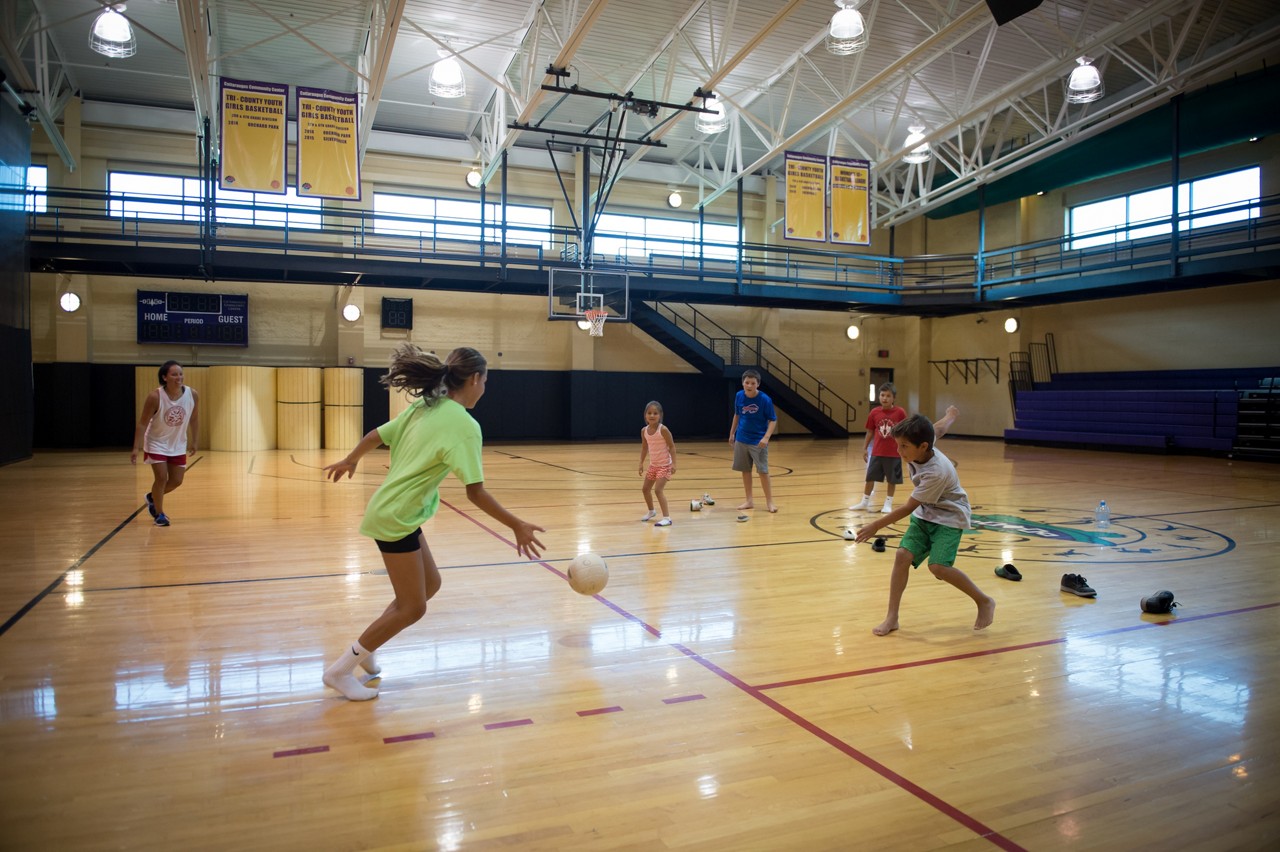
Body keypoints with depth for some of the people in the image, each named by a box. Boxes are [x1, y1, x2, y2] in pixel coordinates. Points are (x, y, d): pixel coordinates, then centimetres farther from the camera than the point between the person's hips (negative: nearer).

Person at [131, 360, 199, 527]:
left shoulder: (192, 395, -17)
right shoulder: (155, 396, -26)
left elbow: (194, 419, 0)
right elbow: (142, 423, -17)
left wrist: (194, 441, 5)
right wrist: (136, 448, -20)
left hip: (178, 444, 4)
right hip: (157, 443, -4)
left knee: (177, 480, 7)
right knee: (161, 478, -10)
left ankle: (152, 497, 37)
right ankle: (159, 514, 11)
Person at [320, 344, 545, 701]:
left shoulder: (424, 407, 4)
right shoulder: (465, 425, -20)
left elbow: (375, 435, 14)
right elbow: (475, 493, -22)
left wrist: (349, 461, 32)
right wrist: (517, 526, -15)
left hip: (389, 509, 9)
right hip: (396, 518, -9)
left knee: (430, 584, 18)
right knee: (412, 607, 3)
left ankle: (364, 650, 28)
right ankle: (340, 670, 14)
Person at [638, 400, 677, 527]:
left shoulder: (663, 430, -20)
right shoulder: (644, 431, -2)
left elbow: (672, 446, -16)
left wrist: (673, 463, -23)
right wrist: (641, 463, 9)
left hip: (665, 465, -7)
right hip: (653, 464, 7)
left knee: (658, 489, -18)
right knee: (645, 489, 16)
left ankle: (666, 517, -12)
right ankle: (651, 511, 41)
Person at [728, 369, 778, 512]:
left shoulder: (765, 399, -16)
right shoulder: (739, 396, -4)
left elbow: (773, 420, -11)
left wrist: (766, 438, -22)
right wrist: (732, 433, 14)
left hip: (758, 441, -4)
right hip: (741, 440, 4)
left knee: (763, 471, -3)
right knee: (745, 470, 10)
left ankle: (769, 501, 10)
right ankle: (749, 500, 22)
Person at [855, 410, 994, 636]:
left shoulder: (936, 473, -34)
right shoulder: (921, 450, -14)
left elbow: (908, 508, -27)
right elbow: (937, 431, 10)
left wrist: (876, 526, -22)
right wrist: (949, 416, 33)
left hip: (949, 517, -7)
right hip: (925, 514, 7)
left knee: (938, 566, -22)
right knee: (903, 556, -9)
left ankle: (985, 602, 2)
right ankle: (892, 617, -3)